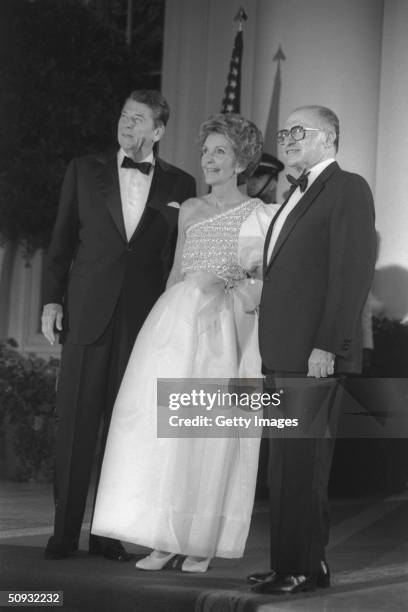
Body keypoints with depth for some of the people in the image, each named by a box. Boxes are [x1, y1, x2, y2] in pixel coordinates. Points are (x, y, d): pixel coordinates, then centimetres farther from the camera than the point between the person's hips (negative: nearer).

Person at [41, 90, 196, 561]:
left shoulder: (179, 186, 8)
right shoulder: (84, 172, 10)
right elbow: (61, 242, 10)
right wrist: (52, 300, 1)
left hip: (144, 319, 0)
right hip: (87, 313, 0)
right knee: (75, 424, -1)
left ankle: (109, 534, 8)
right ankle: (64, 533, 4)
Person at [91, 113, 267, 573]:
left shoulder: (256, 213, 2)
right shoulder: (189, 211, 16)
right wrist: (165, 319, 8)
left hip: (225, 326, -4)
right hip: (177, 320, 4)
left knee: (212, 432, -3)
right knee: (163, 426, -4)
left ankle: (203, 542, 5)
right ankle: (165, 538, 0)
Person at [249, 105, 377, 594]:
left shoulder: (348, 190, -6)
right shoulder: (297, 195, 22)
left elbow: (354, 272, -14)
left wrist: (327, 346, -20)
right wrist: (270, 351, 12)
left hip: (315, 352, -9)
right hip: (283, 353, 9)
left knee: (302, 463, -7)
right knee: (286, 465, 10)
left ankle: (302, 568, -4)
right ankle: (295, 563, 16)